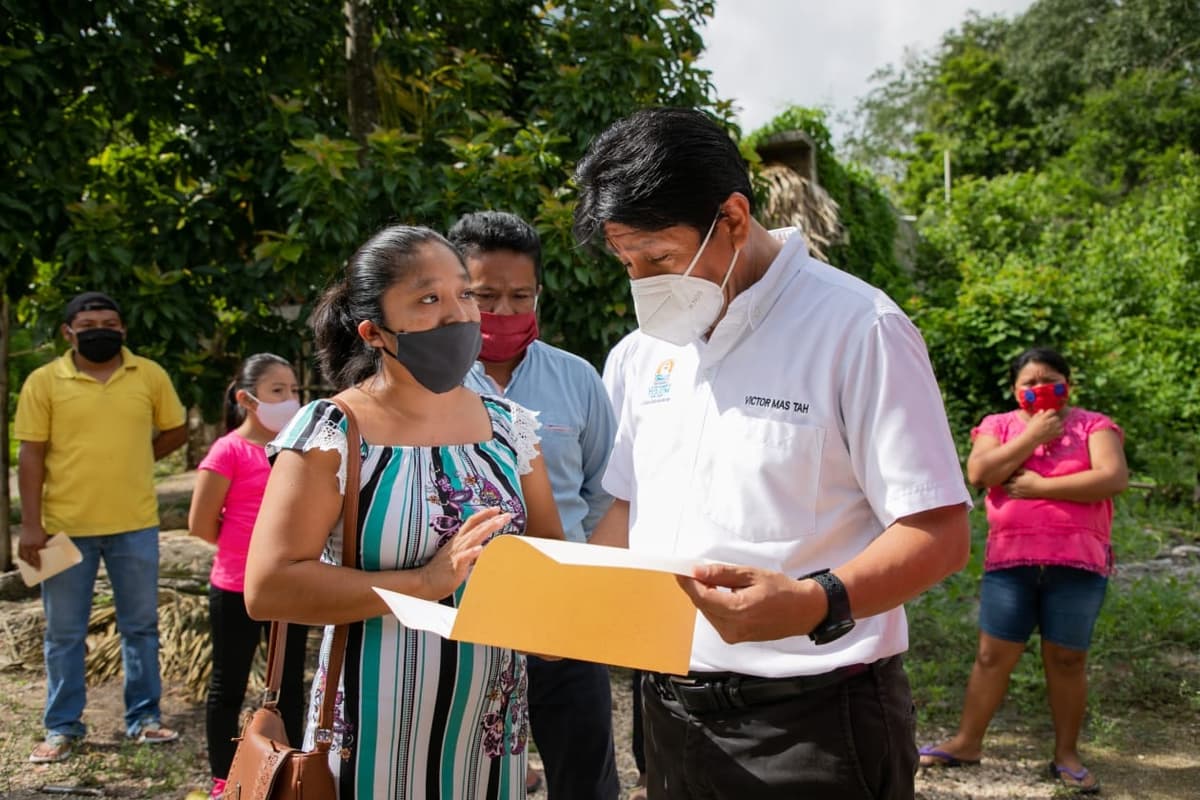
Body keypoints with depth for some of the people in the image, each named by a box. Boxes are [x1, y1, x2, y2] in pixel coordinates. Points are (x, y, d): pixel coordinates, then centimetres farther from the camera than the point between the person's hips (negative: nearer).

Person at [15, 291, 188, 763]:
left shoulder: (150, 376, 2)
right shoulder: (44, 381, -2)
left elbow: (175, 431, 14)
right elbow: (31, 456, -4)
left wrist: (127, 462, 5)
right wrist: (31, 525, -8)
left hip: (135, 524, 1)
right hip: (65, 526, -1)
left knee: (141, 626, 10)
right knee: (64, 632, 8)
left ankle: (143, 718, 22)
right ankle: (63, 727, 19)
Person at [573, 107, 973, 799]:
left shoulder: (858, 329, -13)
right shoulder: (641, 354, 8)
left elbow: (939, 534, -15)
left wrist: (816, 605, -30)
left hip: (809, 726, -6)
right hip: (670, 712, 6)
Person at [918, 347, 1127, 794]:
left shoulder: (1093, 425, 5)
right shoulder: (998, 425, 9)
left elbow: (1114, 478, -11)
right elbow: (979, 473, -7)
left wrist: (1041, 486, -12)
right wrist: (1032, 437, -9)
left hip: (1077, 563, -1)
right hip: (1011, 560, 1)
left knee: (1067, 659, 5)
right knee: (993, 654, 5)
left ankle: (1066, 754, 16)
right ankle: (967, 742, 14)